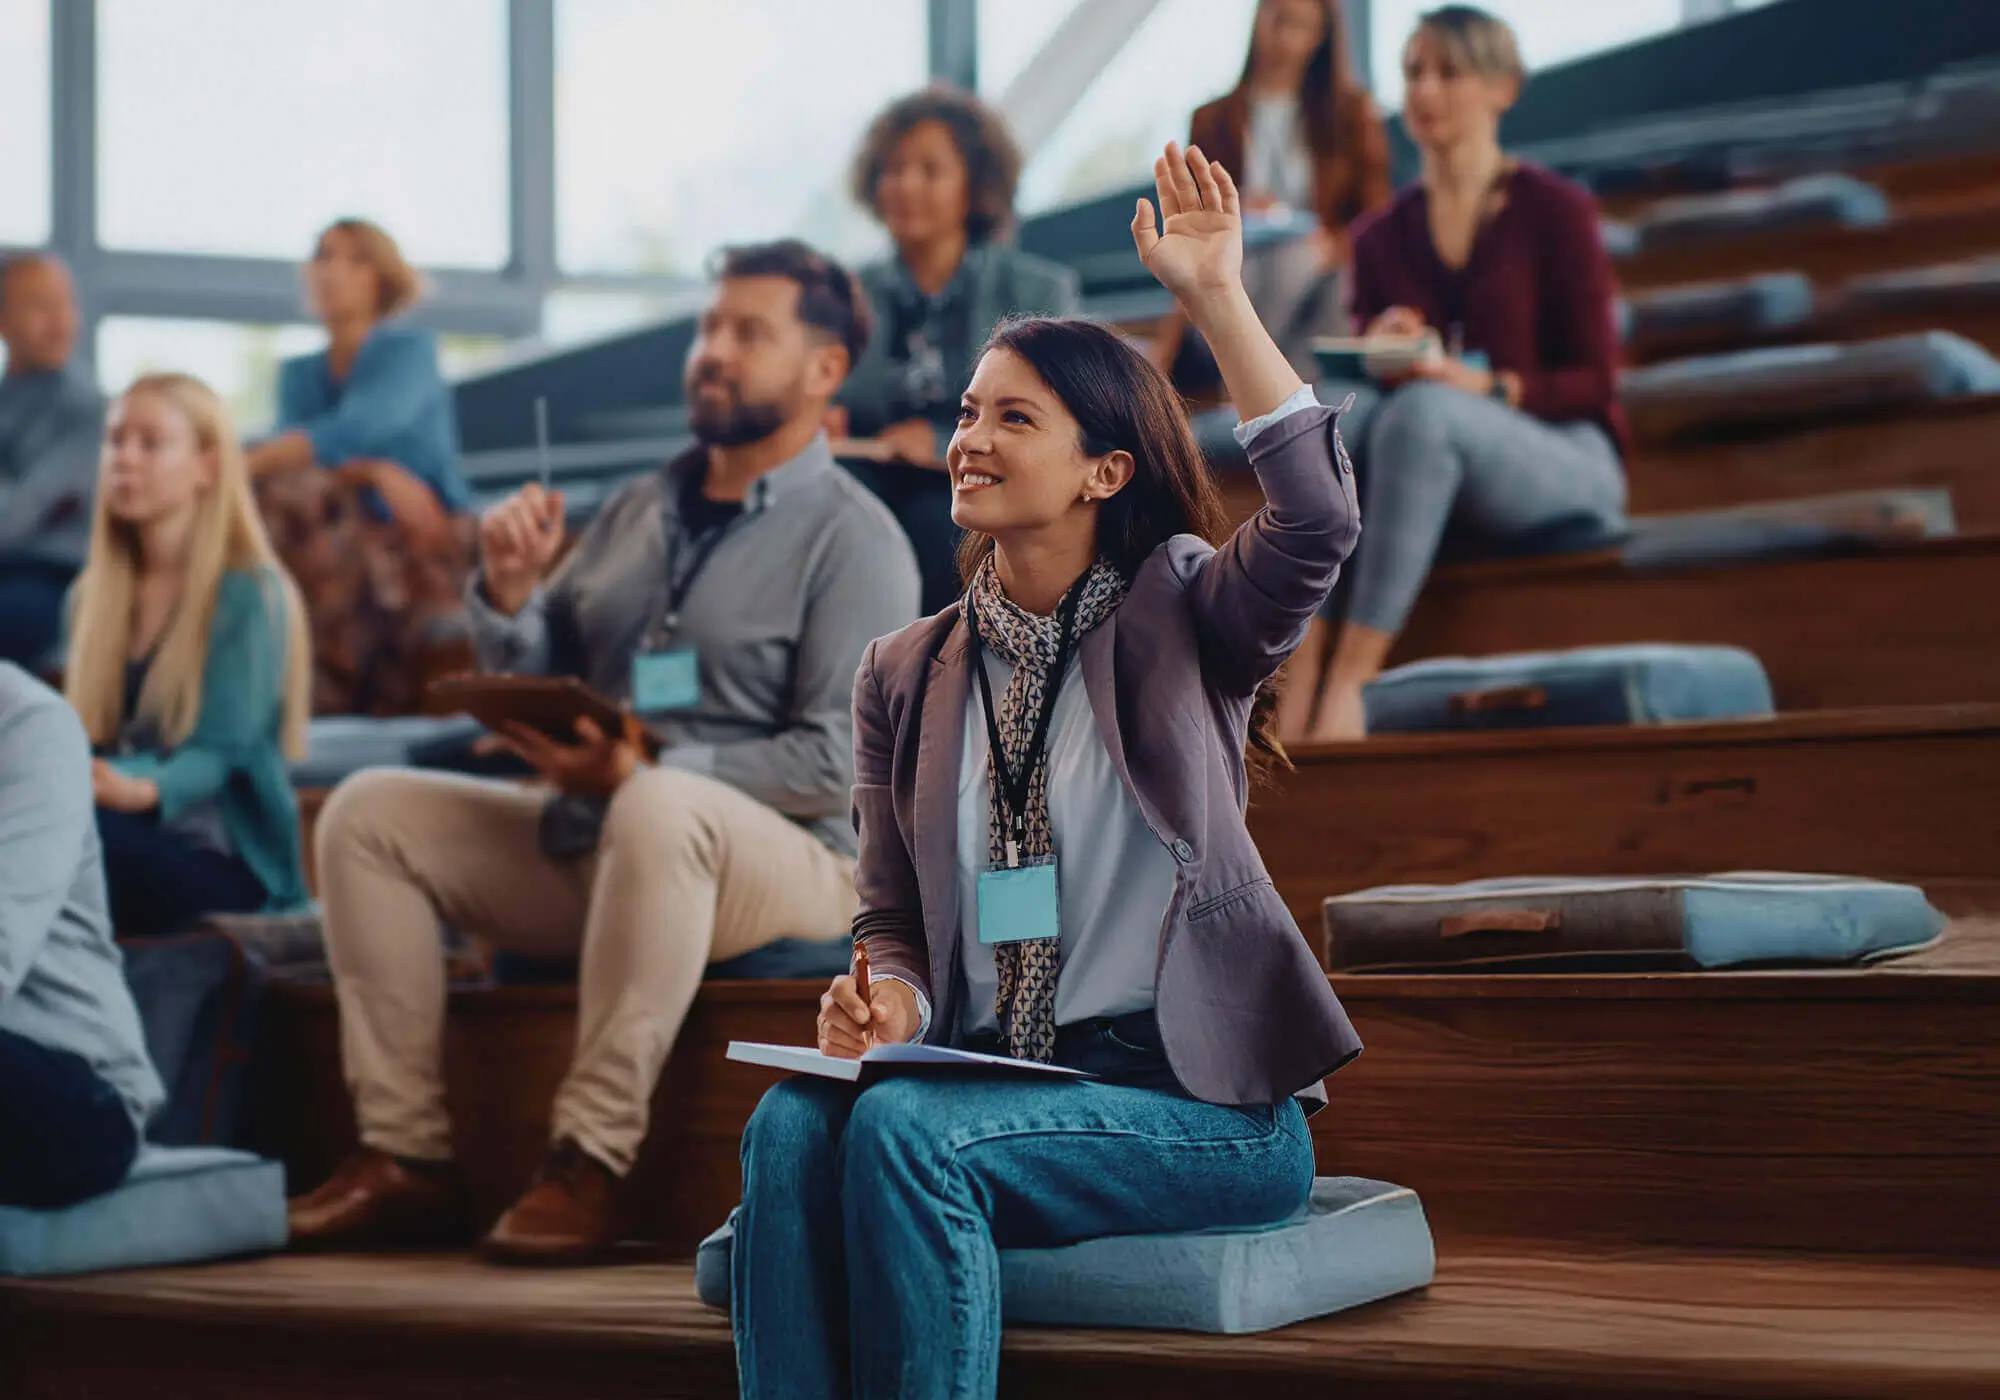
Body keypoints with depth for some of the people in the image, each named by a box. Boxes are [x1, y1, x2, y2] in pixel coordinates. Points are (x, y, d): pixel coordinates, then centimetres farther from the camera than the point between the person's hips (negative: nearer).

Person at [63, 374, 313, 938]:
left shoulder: (251, 595, -3)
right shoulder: (91, 593, 16)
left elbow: (221, 754, -13)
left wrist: (139, 789, -36)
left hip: (224, 863, -5)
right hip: (126, 837, 5)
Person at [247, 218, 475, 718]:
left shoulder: (410, 348, 0)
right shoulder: (300, 375, 15)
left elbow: (363, 428, -19)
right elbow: (302, 450, -4)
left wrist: (243, 463, -28)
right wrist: (376, 472, -25)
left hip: (426, 538, -4)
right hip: (351, 540, 4)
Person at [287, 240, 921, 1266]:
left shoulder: (851, 538, -4)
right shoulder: (639, 510, 18)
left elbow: (835, 765, -15)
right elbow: (533, 686, 17)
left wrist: (636, 773, -22)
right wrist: (509, 591, -4)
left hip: (784, 861, -7)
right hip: (587, 845, 7)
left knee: (660, 811, -40)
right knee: (370, 810, -7)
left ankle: (590, 1162, -36)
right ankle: (405, 1157, -14)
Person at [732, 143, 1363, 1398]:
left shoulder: (1177, 617, 2)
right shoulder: (906, 676, 15)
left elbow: (1317, 520, -19)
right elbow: (896, 919, 17)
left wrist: (1217, 297, -21)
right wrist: (886, 1004, -7)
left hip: (1200, 1096, -4)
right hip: (989, 1081, 4)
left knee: (907, 1128, -30)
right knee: (794, 1124, -27)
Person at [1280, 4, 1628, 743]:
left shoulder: (1554, 210, 0)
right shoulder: (1382, 237, 13)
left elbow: (1594, 379, -4)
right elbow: (1367, 370, 11)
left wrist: (1484, 387, -21)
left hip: (1565, 466, -4)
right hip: (1430, 467, 4)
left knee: (1421, 411, -36)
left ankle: (1348, 680, -42)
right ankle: (1300, 672, -44)